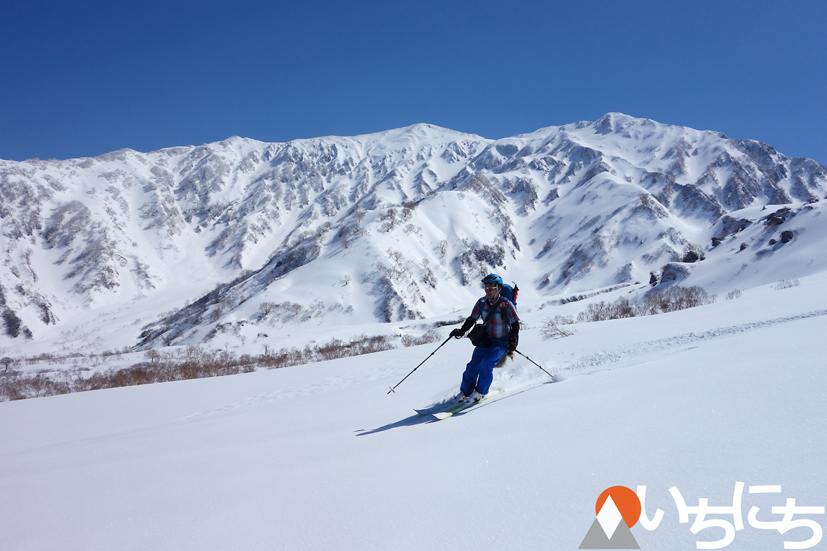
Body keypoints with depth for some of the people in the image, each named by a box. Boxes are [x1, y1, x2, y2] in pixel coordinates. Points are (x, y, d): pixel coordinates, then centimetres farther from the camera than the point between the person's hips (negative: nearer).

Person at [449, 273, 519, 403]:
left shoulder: (506, 305, -15)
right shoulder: (481, 302, -4)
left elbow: (515, 324, -8)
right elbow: (472, 319, 6)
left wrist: (513, 341, -20)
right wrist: (461, 331, -9)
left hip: (501, 342, -4)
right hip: (485, 339, 4)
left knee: (486, 363, -23)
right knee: (473, 365, -7)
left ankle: (481, 392, -3)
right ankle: (465, 392, 12)